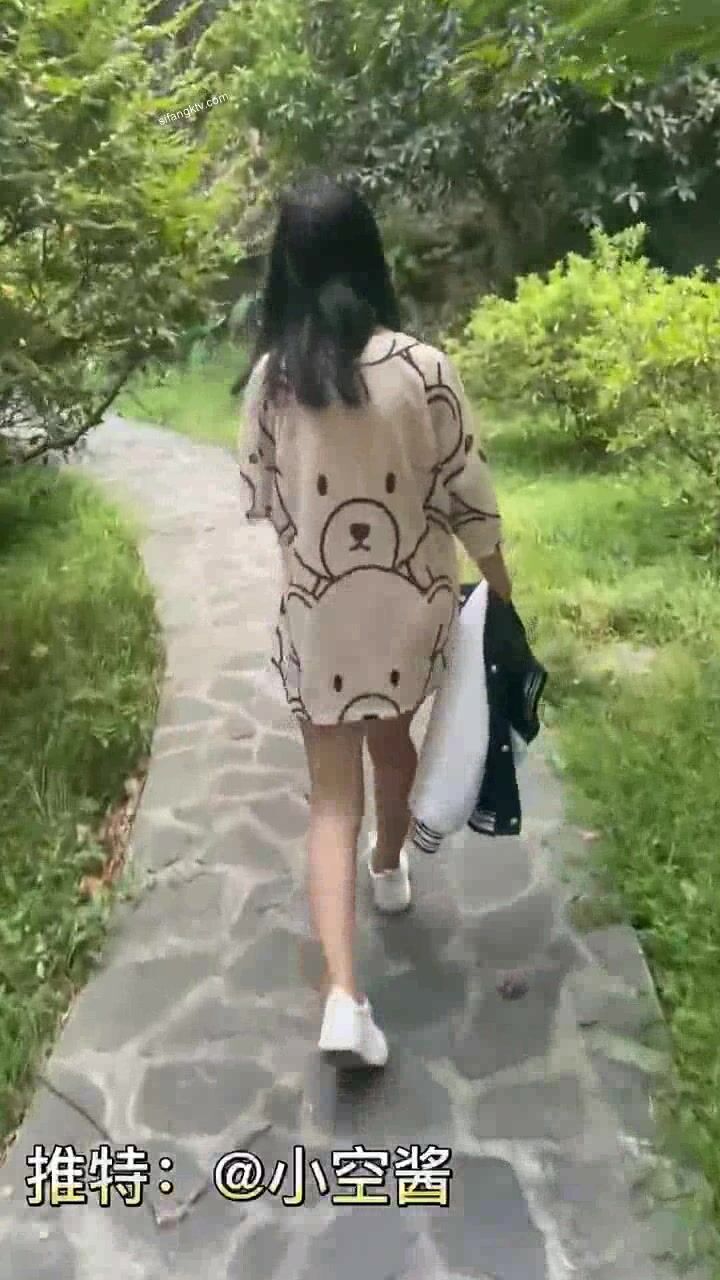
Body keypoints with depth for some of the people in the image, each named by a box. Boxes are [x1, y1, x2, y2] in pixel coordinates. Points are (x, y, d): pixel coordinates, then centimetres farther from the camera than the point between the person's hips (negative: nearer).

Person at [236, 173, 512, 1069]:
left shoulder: (270, 375, -7)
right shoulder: (423, 367, -11)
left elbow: (259, 498, 1)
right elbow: (466, 492, -6)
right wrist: (502, 587, 9)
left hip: (315, 609, 0)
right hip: (412, 600, 1)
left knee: (332, 790, 6)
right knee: (392, 737, 27)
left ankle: (343, 995, -1)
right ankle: (390, 868, 51)